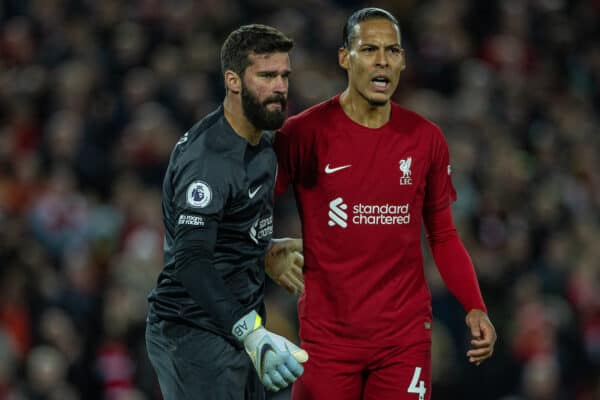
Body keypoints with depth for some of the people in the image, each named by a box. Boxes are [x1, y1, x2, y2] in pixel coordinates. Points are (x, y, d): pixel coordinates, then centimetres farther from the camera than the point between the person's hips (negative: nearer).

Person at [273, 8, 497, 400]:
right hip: (328, 334, -2)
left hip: (405, 335, 2)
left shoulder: (426, 138, 5)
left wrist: (475, 308, 0)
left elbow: (443, 236, 11)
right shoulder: (304, 132, -5)